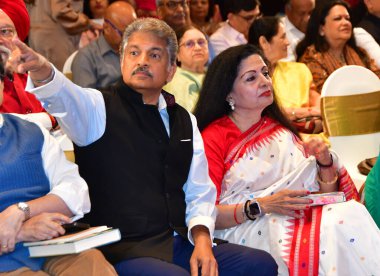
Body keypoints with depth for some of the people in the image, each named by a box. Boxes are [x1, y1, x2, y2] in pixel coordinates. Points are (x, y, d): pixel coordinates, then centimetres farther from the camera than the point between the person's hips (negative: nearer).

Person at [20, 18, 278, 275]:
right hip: (121, 250, -5)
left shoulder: (185, 122, 18)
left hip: (179, 243, 6)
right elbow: (64, 96, -21)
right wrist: (43, 71, -44)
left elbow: (200, 192, 18)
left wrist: (201, 236, -2)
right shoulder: (101, 108, 2)